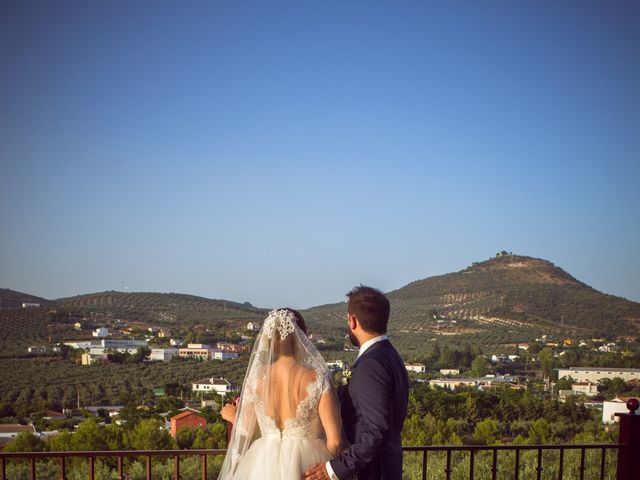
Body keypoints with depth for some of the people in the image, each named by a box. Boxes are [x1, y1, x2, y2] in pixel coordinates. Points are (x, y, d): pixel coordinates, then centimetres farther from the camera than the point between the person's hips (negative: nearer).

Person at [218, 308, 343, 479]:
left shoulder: (256, 378, -7)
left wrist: (234, 416, 26)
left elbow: (247, 431, 4)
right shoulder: (317, 379, -15)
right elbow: (334, 440, -15)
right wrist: (324, 465, 6)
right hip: (306, 465, -2)